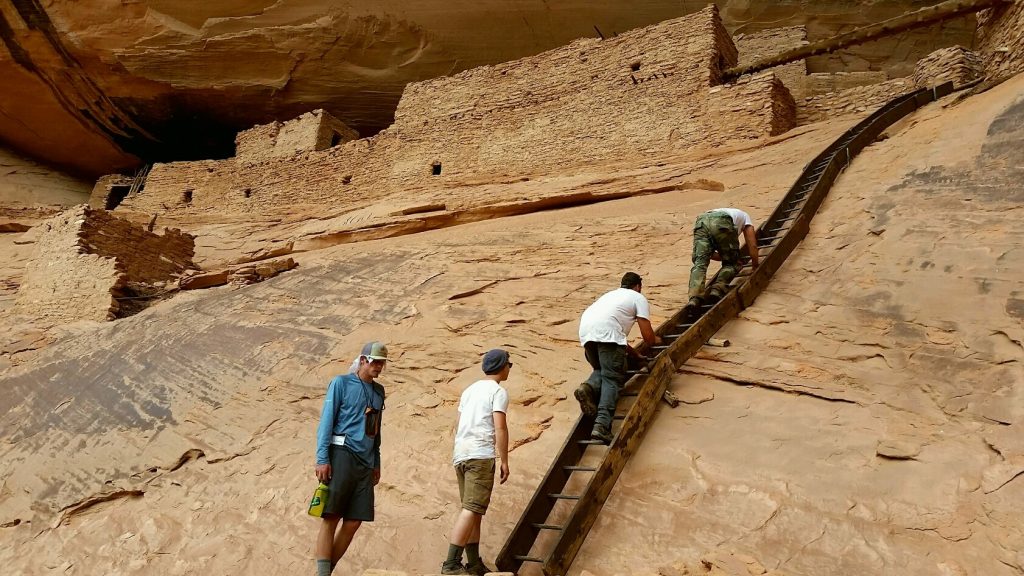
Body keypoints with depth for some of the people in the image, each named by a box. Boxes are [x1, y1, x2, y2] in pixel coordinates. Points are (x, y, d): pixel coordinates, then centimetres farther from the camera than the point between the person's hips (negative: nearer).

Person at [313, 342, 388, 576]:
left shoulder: (379, 391, 17)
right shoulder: (341, 383, 0)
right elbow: (326, 421, -5)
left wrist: (376, 464, 20)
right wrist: (322, 459, -13)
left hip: (365, 462, 6)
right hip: (342, 454, -6)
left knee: (354, 522, 2)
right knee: (331, 518, -7)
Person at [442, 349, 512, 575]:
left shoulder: (469, 390, 21)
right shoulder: (498, 391, -3)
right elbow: (500, 428, -11)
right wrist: (504, 461, -8)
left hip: (460, 454, 8)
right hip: (480, 455, -8)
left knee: (473, 510, 13)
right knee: (472, 509, -10)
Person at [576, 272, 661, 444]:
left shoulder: (612, 295, 38)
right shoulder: (639, 298, 19)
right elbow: (648, 337, 13)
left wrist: (634, 353, 43)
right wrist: (655, 340, 36)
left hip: (585, 331, 6)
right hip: (606, 332, -6)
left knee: (602, 370, 24)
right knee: (612, 378, -5)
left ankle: (589, 387, -9)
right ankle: (602, 424, -24)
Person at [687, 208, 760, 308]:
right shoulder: (745, 217, 37)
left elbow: (710, 254, 38)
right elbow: (752, 245, 25)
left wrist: (724, 257, 44)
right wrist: (756, 268, 34)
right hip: (722, 224, -4)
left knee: (700, 263, -3)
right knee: (732, 263, 12)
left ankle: (694, 298, -27)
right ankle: (717, 290, -13)